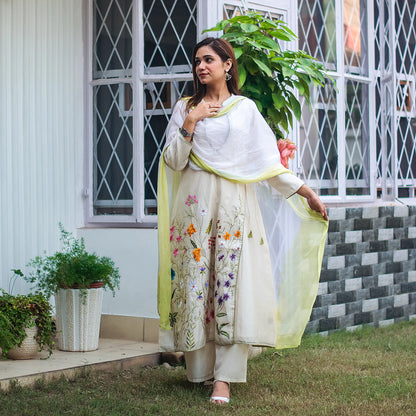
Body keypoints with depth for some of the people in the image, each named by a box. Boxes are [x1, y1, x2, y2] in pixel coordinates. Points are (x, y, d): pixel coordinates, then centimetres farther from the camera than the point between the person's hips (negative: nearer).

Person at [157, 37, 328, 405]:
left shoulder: (246, 108, 11)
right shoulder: (185, 108, 12)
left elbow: (269, 162, 9)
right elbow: (173, 161, 4)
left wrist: (306, 192, 3)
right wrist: (191, 121, -6)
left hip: (235, 204, -1)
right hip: (196, 204, 1)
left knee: (233, 282, -10)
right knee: (196, 279, -4)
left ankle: (225, 377, -11)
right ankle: (200, 369, 5)